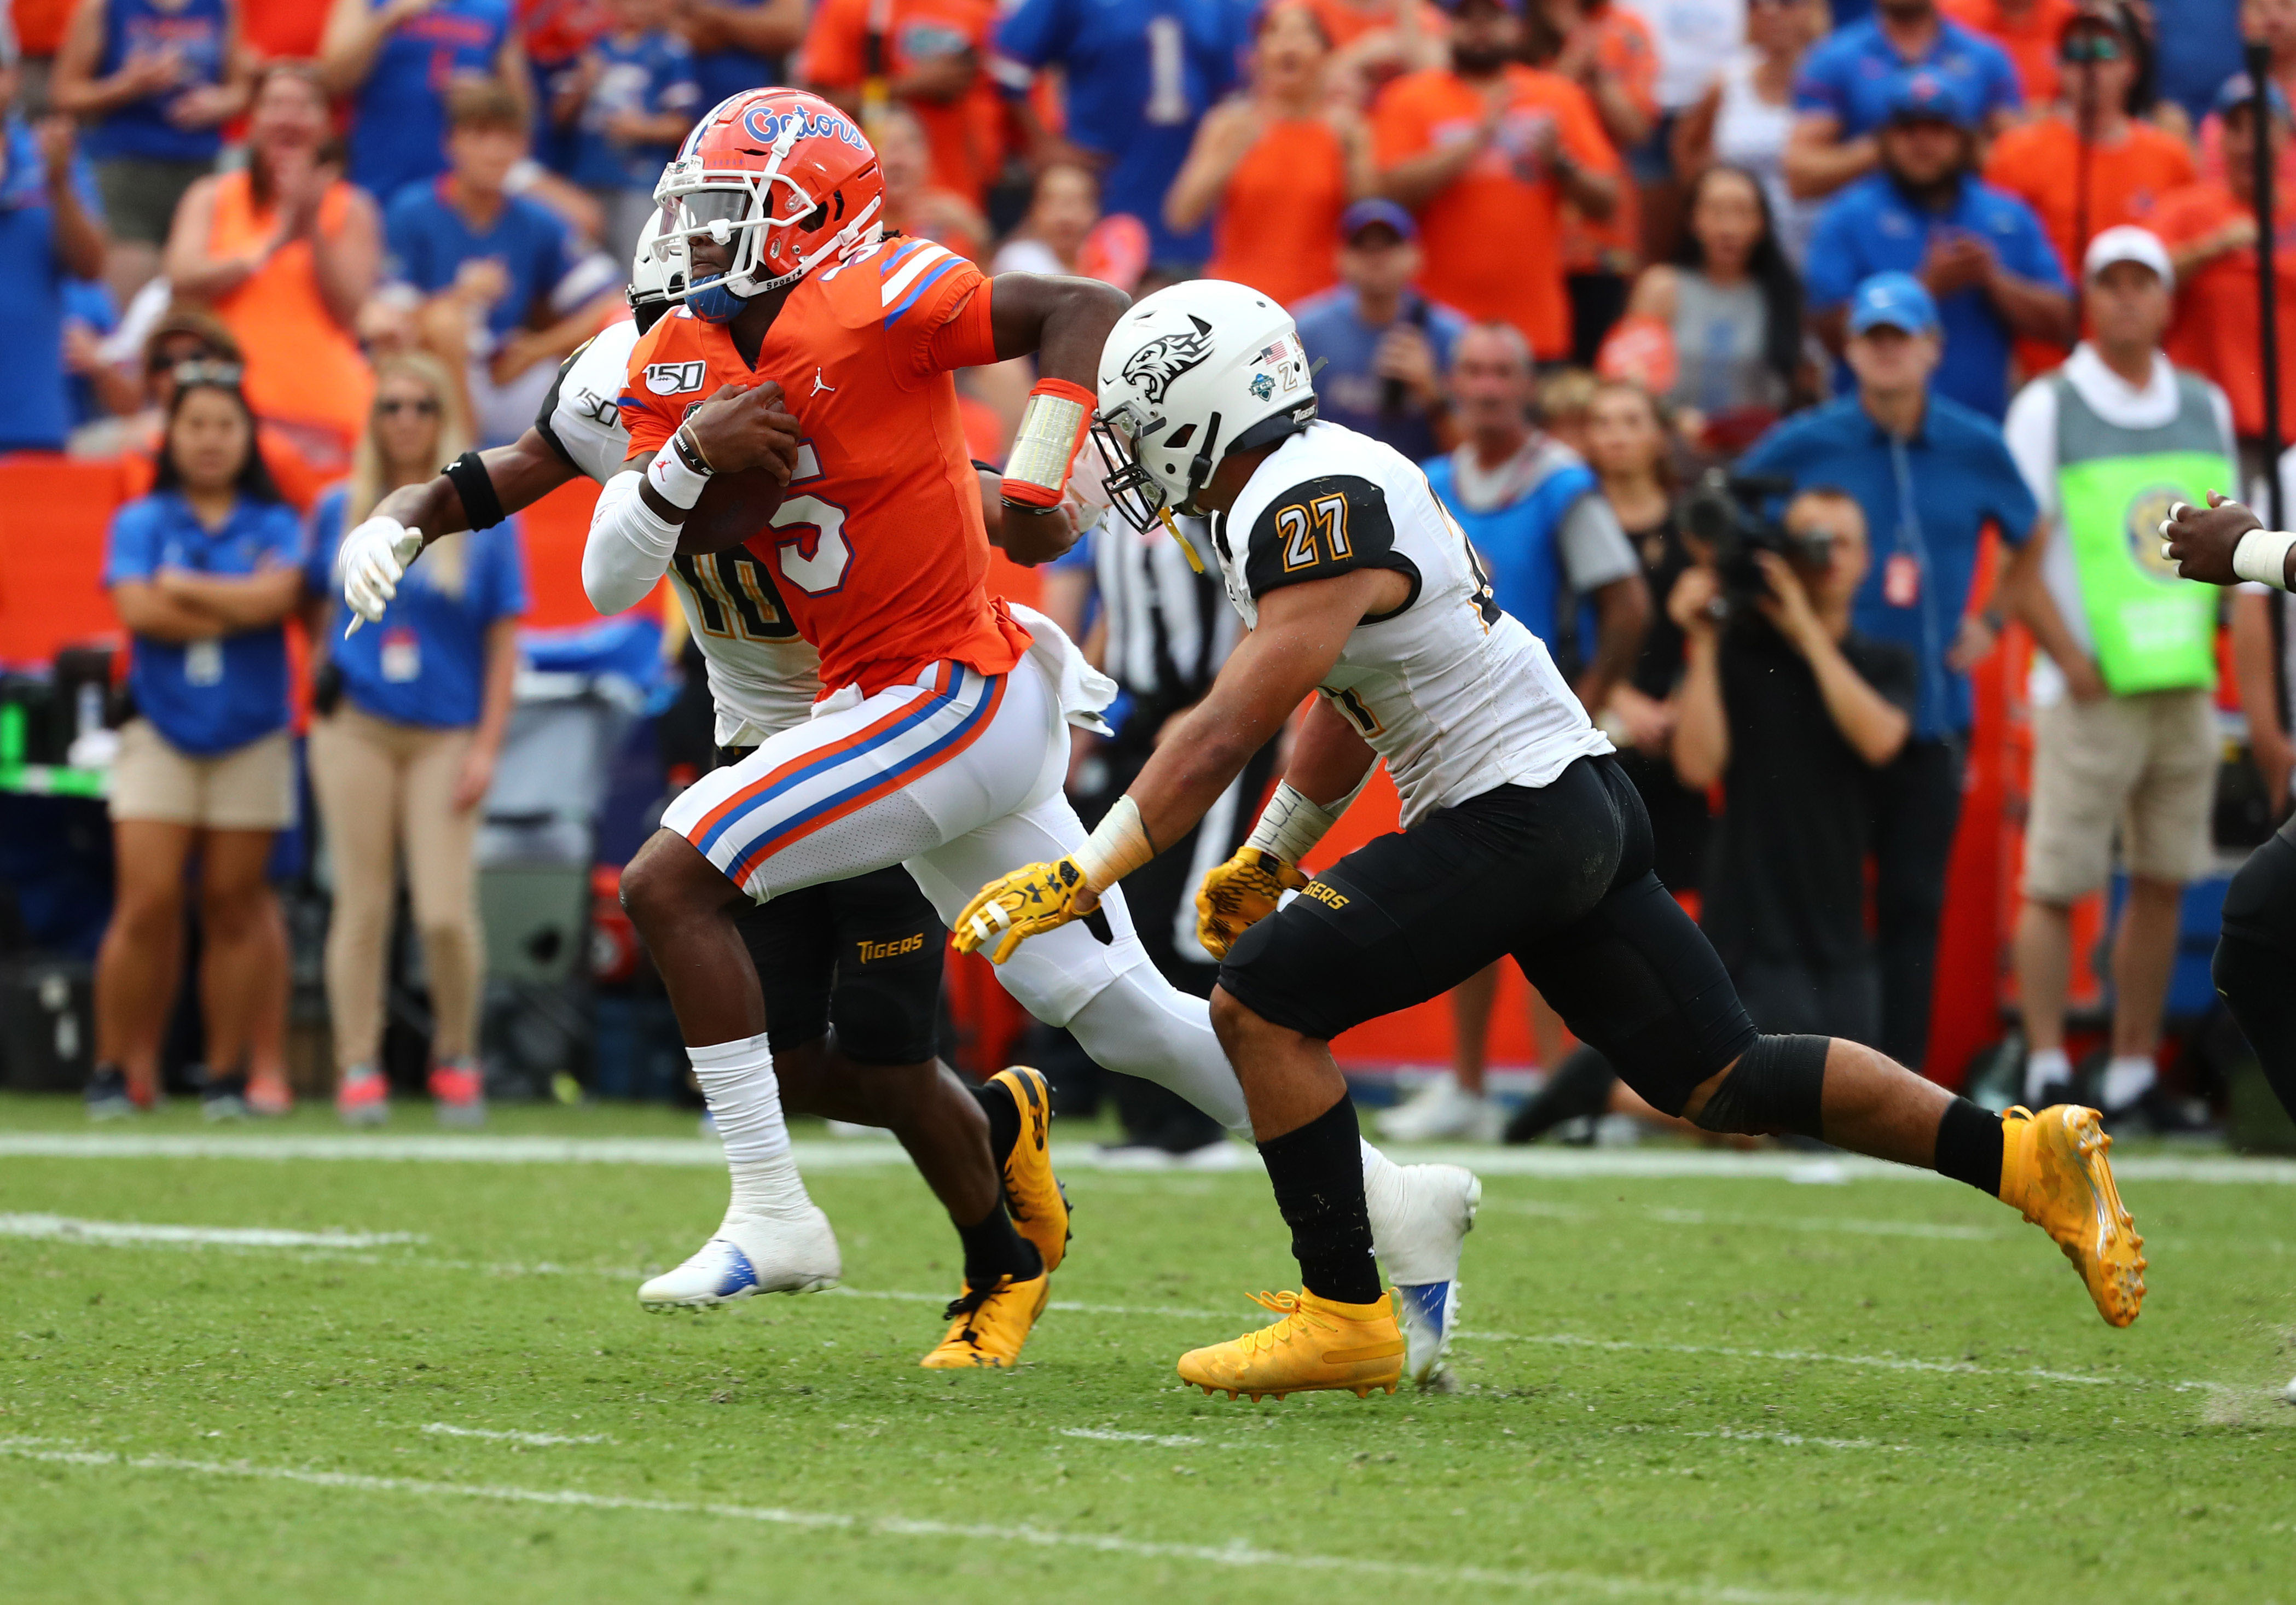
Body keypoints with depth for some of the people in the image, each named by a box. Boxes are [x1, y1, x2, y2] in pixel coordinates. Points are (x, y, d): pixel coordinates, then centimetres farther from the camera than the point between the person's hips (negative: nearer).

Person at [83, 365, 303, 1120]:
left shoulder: (275, 526, 6)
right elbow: (137, 608, -10)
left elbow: (276, 596, -12)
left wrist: (183, 586, -6)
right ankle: (118, 1070, -2)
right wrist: (238, 607, -8)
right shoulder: (140, 522, 5)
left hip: (250, 739, 1)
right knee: (147, 907, -9)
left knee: (234, 908, 3)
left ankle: (227, 1074, 9)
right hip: (160, 736, -1)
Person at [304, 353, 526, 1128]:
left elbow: (504, 641, 1)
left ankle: (456, 1059, 11)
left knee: (446, 912, -9)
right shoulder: (339, 511, 8)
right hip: (355, 728, 2)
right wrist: (326, 671, 6)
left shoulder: (485, 518, 2)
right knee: (362, 903, 0)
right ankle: (358, 1069, 5)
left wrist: (487, 745, -4)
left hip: (446, 735, -2)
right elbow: (315, 610, 21)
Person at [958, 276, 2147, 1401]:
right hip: (1583, 803, 10)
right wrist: (1267, 863, 31)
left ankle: (1344, 1318, -7)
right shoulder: (1309, 483, 14)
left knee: (1263, 1002, -10)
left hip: (1515, 819, -10)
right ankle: (2024, 1155, 12)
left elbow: (1222, 737, -22)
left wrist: (1078, 878, -19)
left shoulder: (1309, 510, -17)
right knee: (1719, 1079, 13)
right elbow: (1338, 710, 27)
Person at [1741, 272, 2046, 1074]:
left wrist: (1989, 620, 9)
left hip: (1933, 713, 2)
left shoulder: (1977, 448, 4)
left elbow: (2031, 541, 21)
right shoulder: (1802, 446, -2)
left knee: (1914, 905, 2)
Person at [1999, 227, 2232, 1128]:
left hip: (2185, 684, 5)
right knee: (2055, 884, -7)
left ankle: (2132, 1076, 11)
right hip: (2090, 694, -5)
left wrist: (2206, 650, 6)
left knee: (2163, 883, 6)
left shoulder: (2205, 407, 12)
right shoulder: (2047, 409, -2)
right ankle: (2046, 1072, -6)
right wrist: (2074, 666, -13)